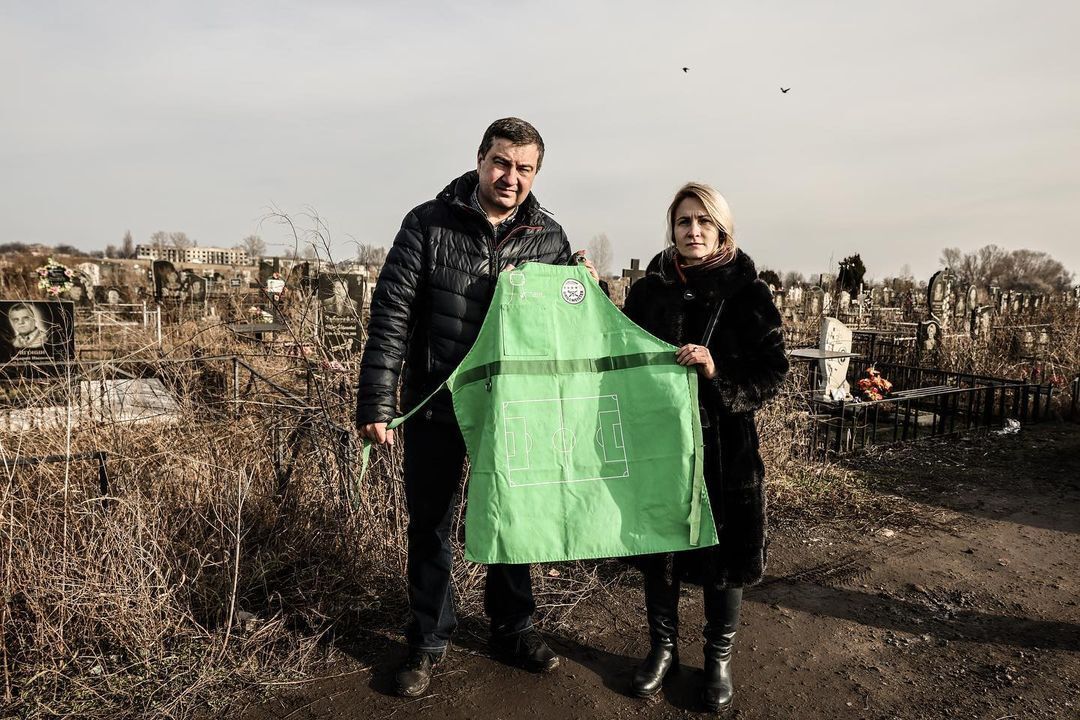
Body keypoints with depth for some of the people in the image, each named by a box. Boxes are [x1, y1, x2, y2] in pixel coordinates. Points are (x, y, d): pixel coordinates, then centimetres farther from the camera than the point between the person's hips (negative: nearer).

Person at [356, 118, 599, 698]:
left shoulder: (549, 236, 1)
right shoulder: (429, 224, -8)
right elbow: (391, 314, -11)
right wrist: (376, 403, -15)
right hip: (435, 403, -2)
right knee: (430, 524, 11)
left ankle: (512, 629, 36)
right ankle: (428, 640, 30)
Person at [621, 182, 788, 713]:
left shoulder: (747, 292, -4)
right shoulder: (649, 289, 3)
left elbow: (773, 374, -7)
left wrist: (717, 374, -21)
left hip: (724, 447, -2)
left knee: (723, 553, 10)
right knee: (659, 548, 12)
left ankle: (718, 656, 32)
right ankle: (662, 646, 35)